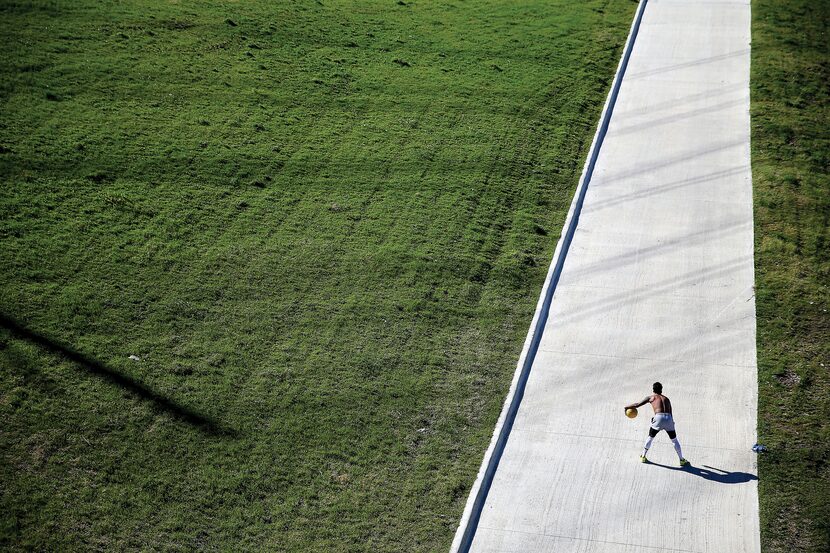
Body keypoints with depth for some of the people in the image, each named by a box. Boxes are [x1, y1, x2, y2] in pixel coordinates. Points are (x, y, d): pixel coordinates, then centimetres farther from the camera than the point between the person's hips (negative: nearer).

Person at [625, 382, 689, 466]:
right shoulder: (666, 399, 27)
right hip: (668, 418, 2)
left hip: (658, 418, -2)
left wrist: (627, 406, 34)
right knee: (674, 440, 17)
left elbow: (637, 405, 20)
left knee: (650, 437, 19)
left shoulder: (651, 397, 19)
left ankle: (643, 457, 22)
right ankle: (682, 460, 18)